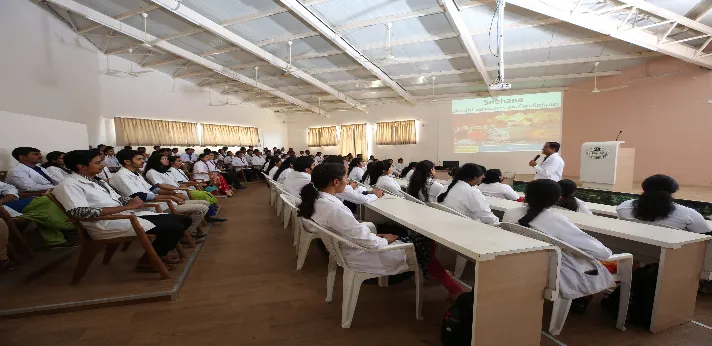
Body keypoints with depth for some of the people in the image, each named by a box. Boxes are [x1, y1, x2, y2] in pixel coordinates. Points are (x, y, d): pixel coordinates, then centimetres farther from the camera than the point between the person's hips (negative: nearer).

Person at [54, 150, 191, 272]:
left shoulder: (97, 181, 18)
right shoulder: (69, 185, -9)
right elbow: (81, 213, -23)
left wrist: (132, 201, -2)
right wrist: (127, 207, -22)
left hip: (127, 215, 9)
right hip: (105, 225, -9)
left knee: (184, 220, 0)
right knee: (174, 227, -25)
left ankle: (158, 253, 13)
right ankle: (147, 260, -3)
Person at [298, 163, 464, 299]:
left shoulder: (317, 200, -1)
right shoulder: (333, 208, -31)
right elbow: (362, 237, -26)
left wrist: (375, 235, 4)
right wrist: (385, 240, -7)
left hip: (350, 247, 9)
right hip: (360, 256, -9)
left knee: (408, 236, 14)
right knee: (422, 242, 4)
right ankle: (452, 287, 24)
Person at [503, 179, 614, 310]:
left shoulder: (510, 214, -10)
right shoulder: (555, 220, -25)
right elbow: (603, 252, -19)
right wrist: (607, 252, 3)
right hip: (559, 281, -5)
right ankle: (579, 302, 33)